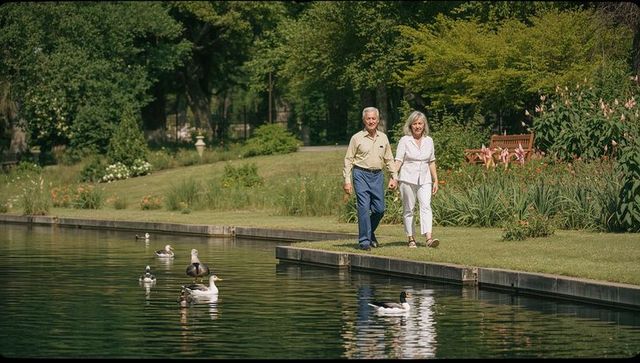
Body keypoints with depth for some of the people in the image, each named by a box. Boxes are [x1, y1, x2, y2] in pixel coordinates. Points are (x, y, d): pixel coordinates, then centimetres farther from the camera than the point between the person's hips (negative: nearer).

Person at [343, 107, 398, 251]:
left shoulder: (383, 138, 11)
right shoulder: (357, 138, -1)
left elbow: (389, 159, 17)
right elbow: (348, 160, 0)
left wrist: (394, 177, 9)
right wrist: (347, 180, -7)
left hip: (377, 175, 4)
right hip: (361, 175, -4)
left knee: (379, 209, 2)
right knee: (364, 208, -11)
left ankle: (370, 232, 27)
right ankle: (364, 240, -6)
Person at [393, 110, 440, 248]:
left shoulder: (428, 141, 9)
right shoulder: (405, 140, -1)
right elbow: (398, 160, -4)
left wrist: (435, 180, 15)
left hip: (424, 179, 2)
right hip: (408, 179, -2)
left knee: (426, 206, -13)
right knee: (408, 209, 3)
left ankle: (429, 238, -25)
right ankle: (411, 239, 12)